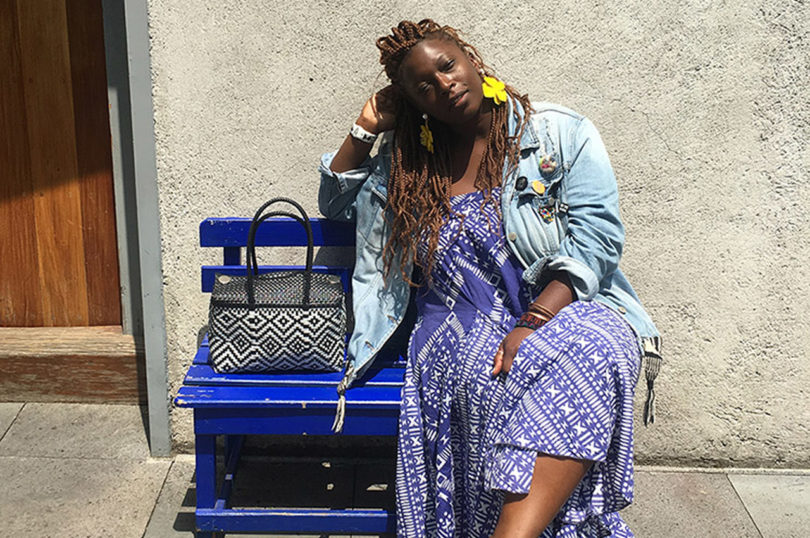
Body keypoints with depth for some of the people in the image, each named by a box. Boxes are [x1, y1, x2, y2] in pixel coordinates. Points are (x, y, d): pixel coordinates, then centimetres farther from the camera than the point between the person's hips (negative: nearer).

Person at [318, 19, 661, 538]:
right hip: (461, 333, 2)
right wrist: (365, 131, 14)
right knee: (491, 380, -36)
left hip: (566, 311, -1)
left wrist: (535, 322, -20)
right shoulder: (407, 160, 17)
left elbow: (595, 236, -5)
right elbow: (336, 202, 32)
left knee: (585, 355, -38)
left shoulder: (563, 135, 6)